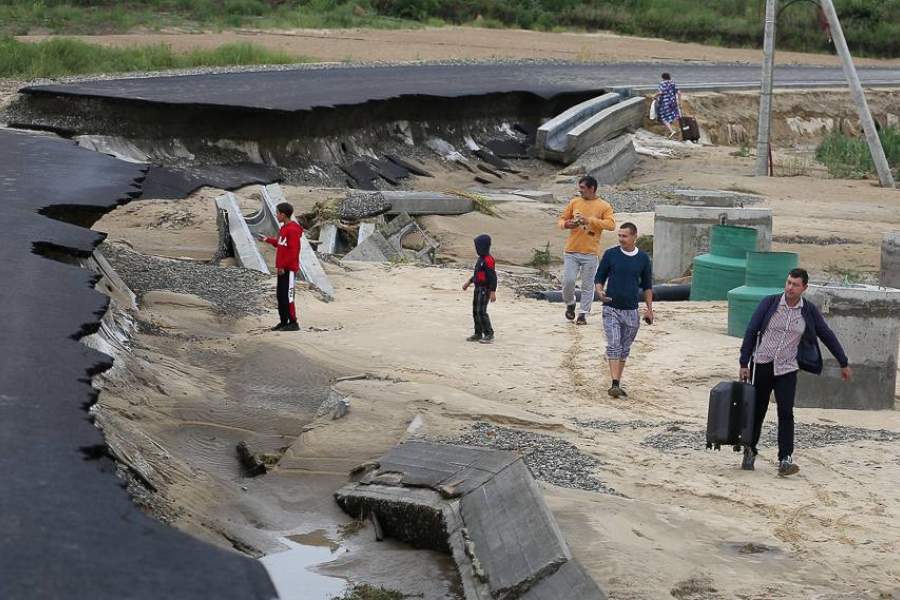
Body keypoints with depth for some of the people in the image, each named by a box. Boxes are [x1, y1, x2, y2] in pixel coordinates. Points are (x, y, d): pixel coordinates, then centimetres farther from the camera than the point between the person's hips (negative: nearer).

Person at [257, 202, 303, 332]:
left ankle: (293, 323, -5)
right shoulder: (283, 228, 14)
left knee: (287, 296, -9)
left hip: (289, 269, -10)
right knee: (280, 295, 12)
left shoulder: (293, 230, -17)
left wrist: (283, 266, -20)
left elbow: (293, 251, -21)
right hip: (282, 268, 10)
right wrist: (267, 239, 28)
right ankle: (283, 322, 18)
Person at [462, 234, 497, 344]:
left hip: (484, 289, -10)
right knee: (475, 311, 13)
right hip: (478, 288, 10)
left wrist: (493, 292, -26)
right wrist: (468, 282, 30)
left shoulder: (488, 260, -19)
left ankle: (489, 335, -6)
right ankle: (478, 334, 22)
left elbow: (493, 276, -23)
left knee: (481, 311, -12)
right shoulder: (481, 258, 13)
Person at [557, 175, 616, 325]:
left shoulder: (603, 206, -1)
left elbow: (611, 224, -14)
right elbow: (562, 219, 15)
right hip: (571, 251, 2)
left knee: (587, 287, 2)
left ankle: (583, 314, 12)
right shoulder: (574, 202, 9)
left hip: (591, 253, -2)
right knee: (568, 281, -3)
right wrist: (566, 224, -10)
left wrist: (590, 220, -21)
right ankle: (570, 304, 22)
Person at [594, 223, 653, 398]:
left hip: (631, 311, 2)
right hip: (611, 309, -2)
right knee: (613, 346, -12)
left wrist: (649, 308, 10)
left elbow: (647, 285, 13)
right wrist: (600, 292, -16)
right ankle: (614, 384, -16)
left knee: (624, 349, 9)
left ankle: (617, 383, 19)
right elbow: (599, 278, 5)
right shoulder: (610, 254, -3)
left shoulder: (643, 258, 2)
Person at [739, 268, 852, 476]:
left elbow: (828, 336, 10)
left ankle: (785, 460, -12)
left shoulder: (809, 311, 0)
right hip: (763, 365, 0)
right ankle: (750, 451, 27)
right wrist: (744, 364, -3)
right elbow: (751, 332, 0)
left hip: (787, 369, 0)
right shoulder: (769, 303, -3)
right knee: (757, 411, 9)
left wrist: (844, 364, 14)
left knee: (786, 413, -11)